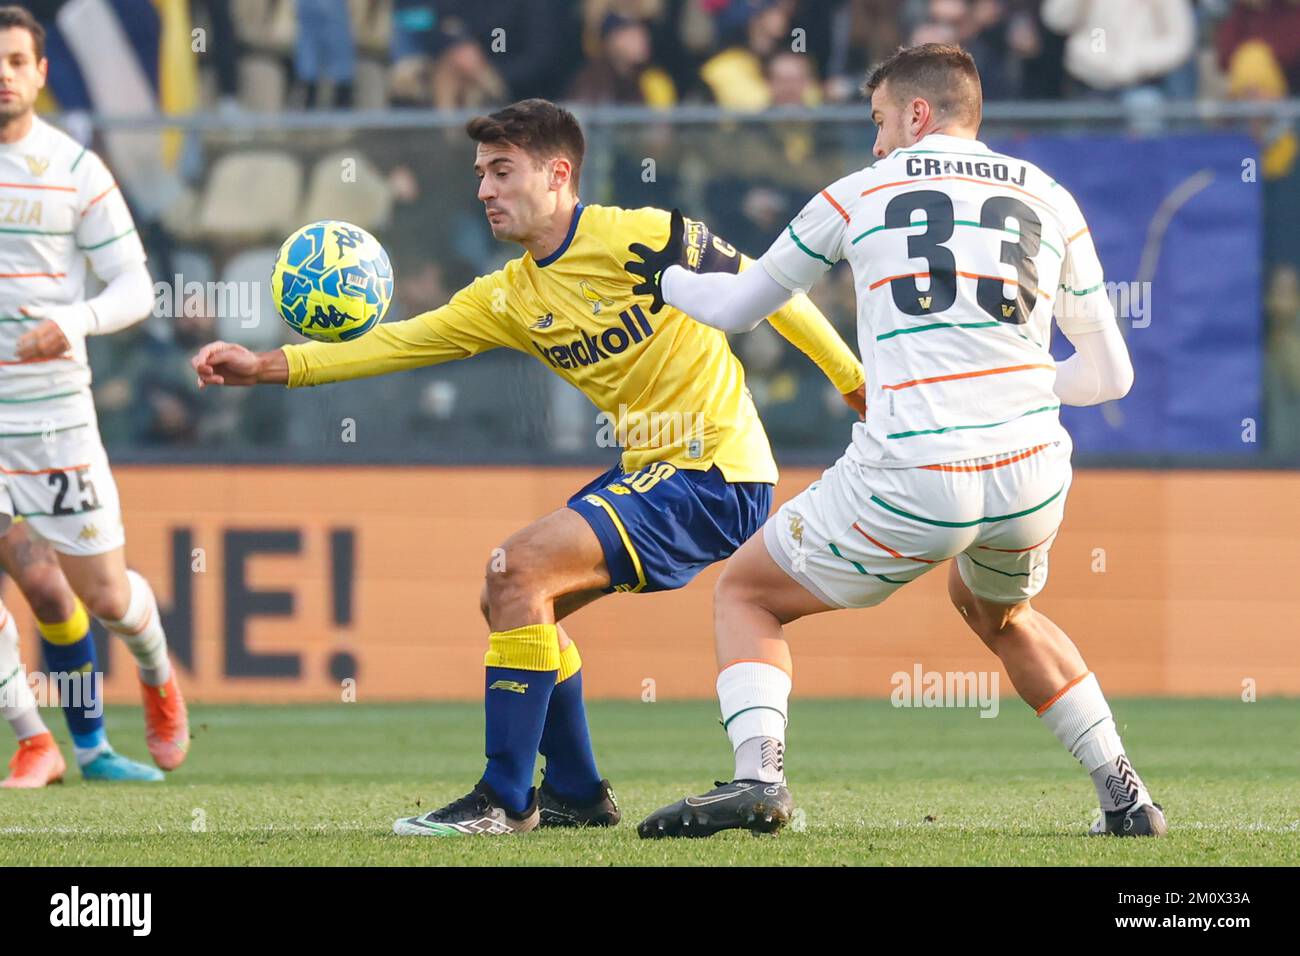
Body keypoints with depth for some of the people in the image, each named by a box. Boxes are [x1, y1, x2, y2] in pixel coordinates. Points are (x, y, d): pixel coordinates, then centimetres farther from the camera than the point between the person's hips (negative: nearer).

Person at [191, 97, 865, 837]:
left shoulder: (636, 238, -13)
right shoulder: (509, 298, 10)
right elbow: (399, 343, 6)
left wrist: (857, 383, -1)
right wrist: (270, 366, -4)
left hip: (716, 476, -9)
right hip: (651, 471, 9)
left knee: (518, 570, -18)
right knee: (513, 597, 12)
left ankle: (504, 800, -13)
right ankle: (576, 794, 22)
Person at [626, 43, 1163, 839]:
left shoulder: (861, 193, 10)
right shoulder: (1051, 202, 15)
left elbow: (737, 307, 22)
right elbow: (1111, 375, 19)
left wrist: (666, 278, 43)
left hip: (913, 484, -4)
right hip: (1032, 476, 4)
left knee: (745, 595, 16)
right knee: (997, 613, 36)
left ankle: (758, 775, -8)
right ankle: (1125, 794, 27)